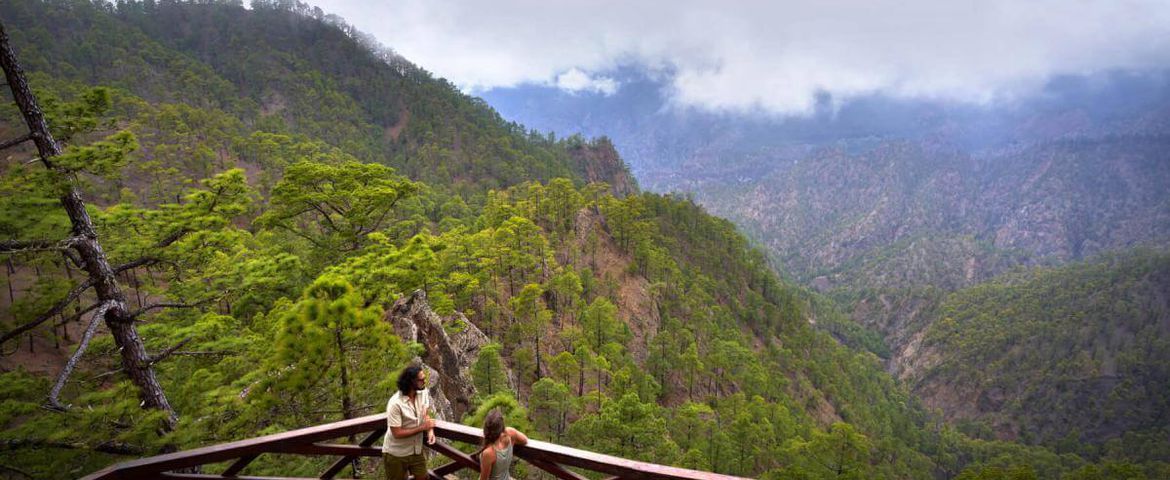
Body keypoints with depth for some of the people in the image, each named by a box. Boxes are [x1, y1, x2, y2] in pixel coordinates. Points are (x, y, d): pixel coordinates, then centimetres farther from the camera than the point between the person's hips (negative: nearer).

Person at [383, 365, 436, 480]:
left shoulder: (423, 392, -10)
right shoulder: (395, 403, -29)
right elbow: (397, 433, -27)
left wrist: (430, 430, -16)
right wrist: (422, 427, -22)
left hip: (416, 451, 6)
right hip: (396, 454, -5)